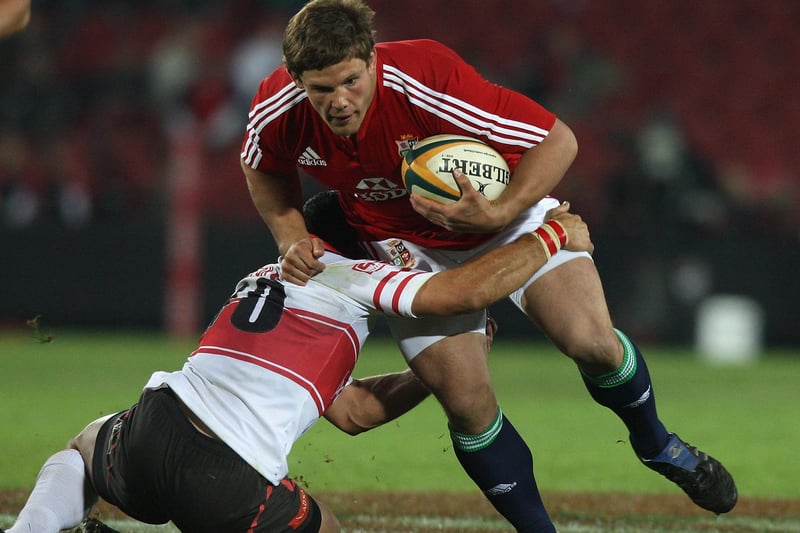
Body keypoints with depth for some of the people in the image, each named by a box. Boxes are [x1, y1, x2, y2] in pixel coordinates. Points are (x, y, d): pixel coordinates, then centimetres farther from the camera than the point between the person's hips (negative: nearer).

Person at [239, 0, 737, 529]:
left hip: (508, 212, -2)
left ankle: (654, 442, 14)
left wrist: (498, 214, -38)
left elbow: (558, 139, -28)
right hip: (411, 247, 2)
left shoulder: (428, 82, -37)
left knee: (590, 340, -18)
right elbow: (264, 170, 3)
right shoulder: (276, 110, -24)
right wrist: (292, 237, -12)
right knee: (467, 403, -11)